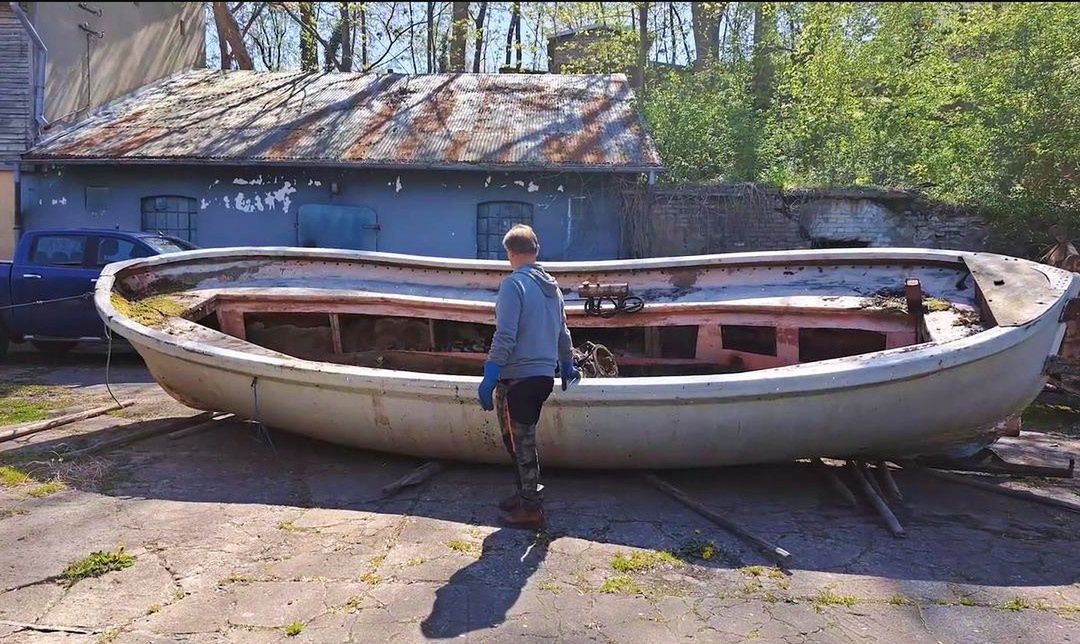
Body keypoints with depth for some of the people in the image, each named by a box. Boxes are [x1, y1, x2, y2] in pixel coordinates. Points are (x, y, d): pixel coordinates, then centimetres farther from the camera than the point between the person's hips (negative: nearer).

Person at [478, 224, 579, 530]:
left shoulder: (513, 284, -13)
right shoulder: (551, 286, 11)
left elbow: (505, 336, -20)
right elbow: (562, 332, 19)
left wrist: (489, 377, -18)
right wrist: (567, 366, 32)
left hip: (517, 378, -8)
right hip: (544, 376, 8)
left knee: (519, 443, 3)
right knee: (525, 440, 20)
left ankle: (531, 510, 12)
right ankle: (528, 494, 31)